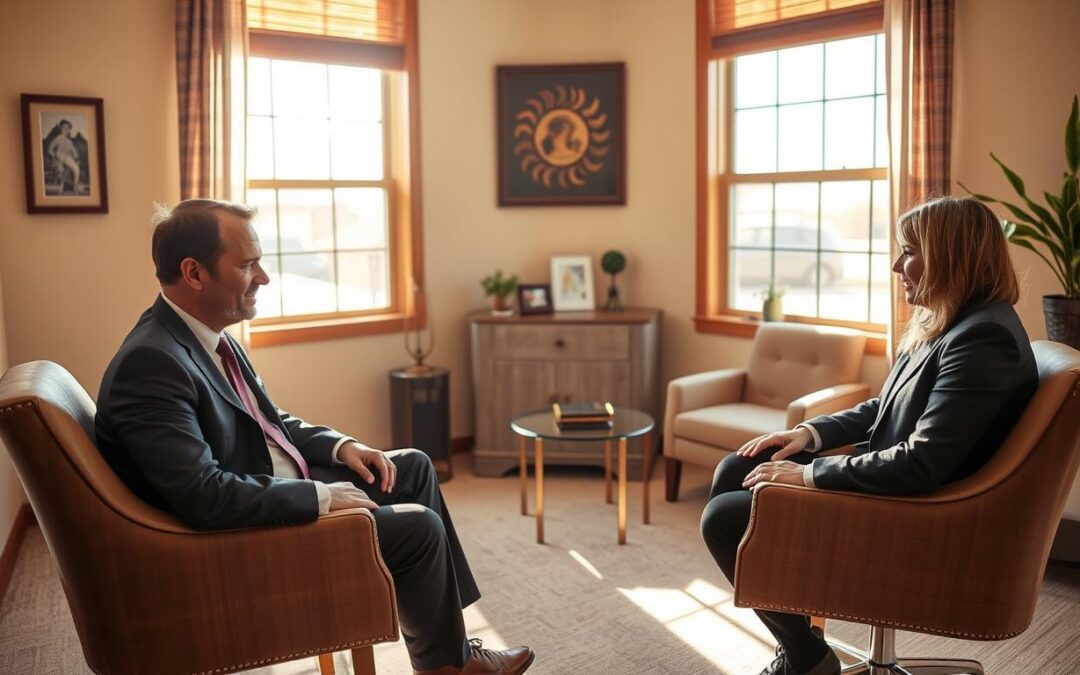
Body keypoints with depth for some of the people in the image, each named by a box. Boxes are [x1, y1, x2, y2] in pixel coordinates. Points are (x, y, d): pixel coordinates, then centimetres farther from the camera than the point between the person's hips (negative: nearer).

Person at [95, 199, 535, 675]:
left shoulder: (208, 333, 3)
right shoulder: (151, 362, -27)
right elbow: (206, 498, -33)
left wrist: (342, 445, -1)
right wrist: (322, 497, -23)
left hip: (280, 484, 10)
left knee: (415, 467, 11)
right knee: (419, 528, -12)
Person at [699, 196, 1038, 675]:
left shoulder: (984, 339, -25)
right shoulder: (949, 325, 7)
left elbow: (921, 465, -30)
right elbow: (882, 410, 16)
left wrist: (809, 473, -22)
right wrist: (811, 433, 2)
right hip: (887, 482, 10)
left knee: (723, 517, -10)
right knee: (735, 471, 8)